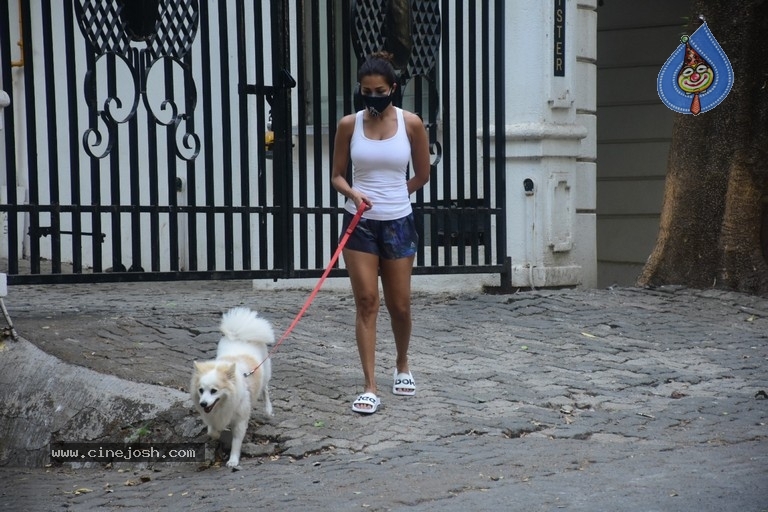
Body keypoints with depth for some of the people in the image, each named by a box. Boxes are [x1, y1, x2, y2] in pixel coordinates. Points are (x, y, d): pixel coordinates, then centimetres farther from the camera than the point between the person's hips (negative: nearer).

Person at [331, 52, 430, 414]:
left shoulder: (410, 124, -3)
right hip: (359, 223, 0)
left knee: (399, 305, 7)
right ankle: (370, 387, -1)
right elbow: (337, 175, 5)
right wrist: (354, 194, -14)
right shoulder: (349, 125, -1)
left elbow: (422, 175, 7)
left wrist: (390, 196, 9)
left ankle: (402, 365, 35)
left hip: (398, 223, 0)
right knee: (366, 301, -4)